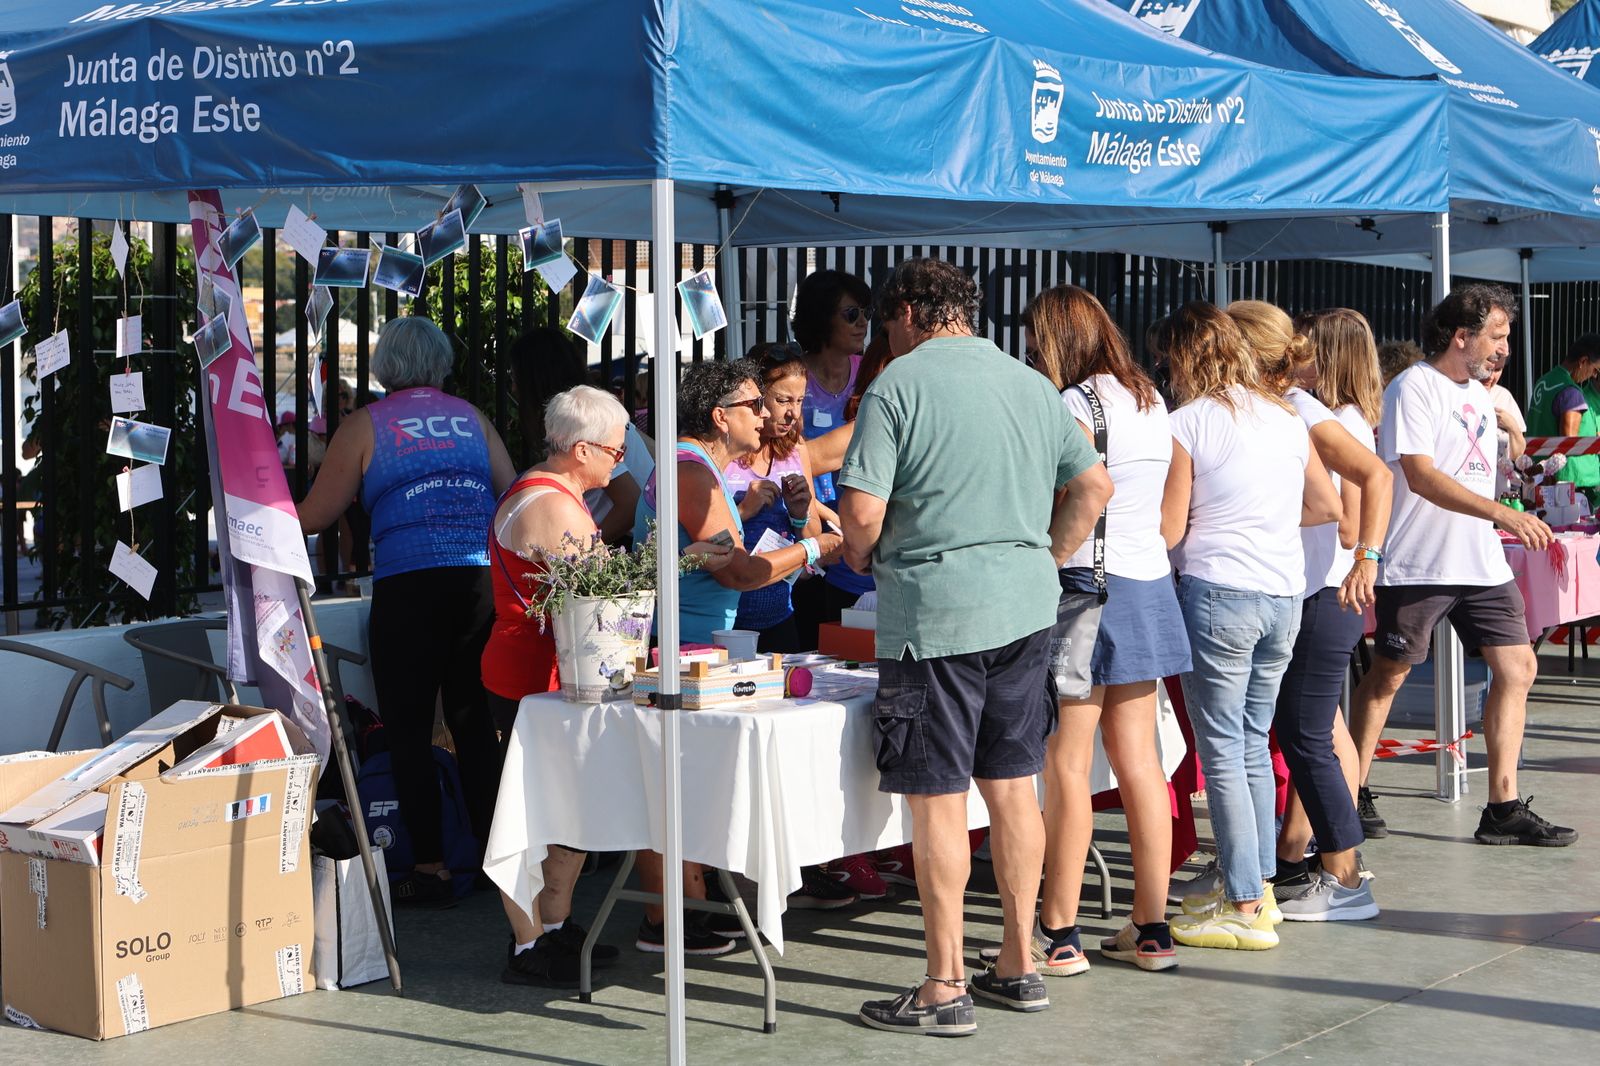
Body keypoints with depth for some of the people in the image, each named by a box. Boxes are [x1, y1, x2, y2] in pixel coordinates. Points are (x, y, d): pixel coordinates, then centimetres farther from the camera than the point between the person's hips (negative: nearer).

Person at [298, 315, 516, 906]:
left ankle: (431, 867, 3)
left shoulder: (365, 426, 5)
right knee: (474, 719, 13)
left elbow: (312, 518, 6)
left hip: (410, 586, -4)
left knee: (409, 727, 4)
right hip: (486, 579, 4)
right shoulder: (472, 419, 14)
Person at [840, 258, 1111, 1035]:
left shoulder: (899, 384, -7)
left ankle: (944, 988, 3)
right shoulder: (1031, 385, 12)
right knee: (1013, 787, 13)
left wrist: (862, 558, 6)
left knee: (937, 798, -1)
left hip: (935, 611, -7)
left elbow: (862, 511, -13)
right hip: (1025, 606, 7)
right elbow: (1094, 485, 14)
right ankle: (1020, 966, 21)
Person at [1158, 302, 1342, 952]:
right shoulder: (1285, 416, 11)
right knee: (1254, 744, 17)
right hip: (1285, 594, 7)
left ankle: (1245, 909, 0)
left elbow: (1169, 530, -6)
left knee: (1221, 750, -1)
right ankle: (1259, 884, 23)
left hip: (1217, 594, -6)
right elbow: (1327, 506, 17)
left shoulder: (1188, 423, -7)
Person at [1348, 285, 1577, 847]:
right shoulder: (1414, 388, -12)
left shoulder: (1478, 393, 15)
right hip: (1418, 564, -8)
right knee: (1388, 674, 4)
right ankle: (1354, 791, 18)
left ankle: (1503, 807, 3)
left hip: (1482, 562, 8)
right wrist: (1501, 513, -31)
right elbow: (1420, 475, -23)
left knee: (1518, 668, 0)